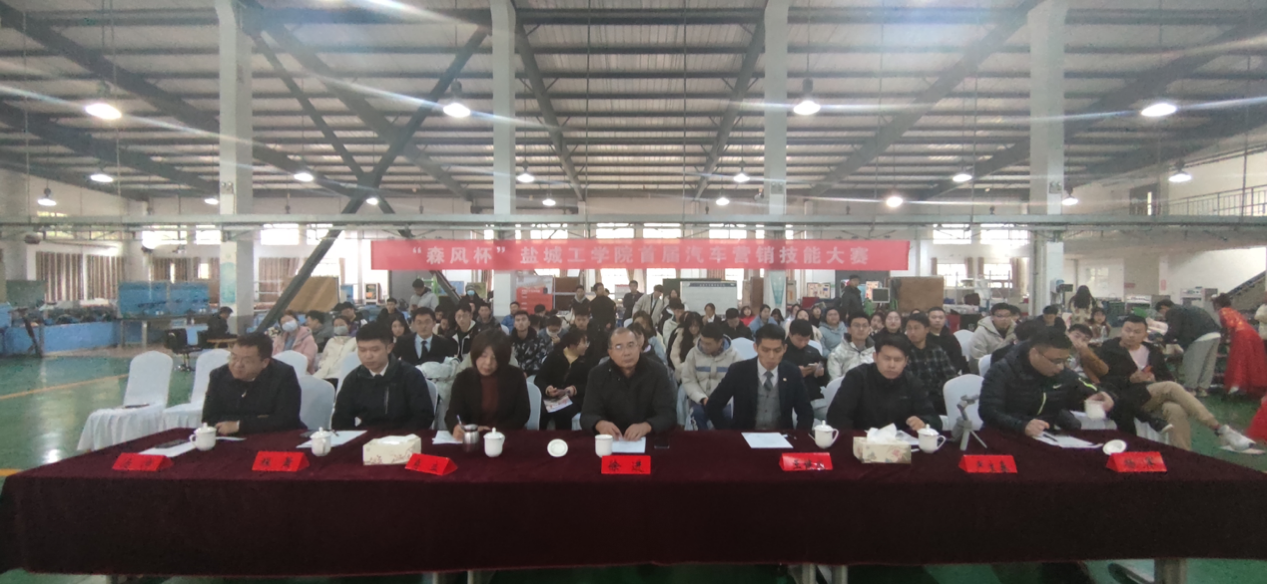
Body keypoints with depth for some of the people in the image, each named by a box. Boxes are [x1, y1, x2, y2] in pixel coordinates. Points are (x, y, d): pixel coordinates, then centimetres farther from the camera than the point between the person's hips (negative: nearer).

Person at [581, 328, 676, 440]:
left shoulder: (657, 372, -4)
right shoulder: (597, 375, 0)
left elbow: (668, 415, -11)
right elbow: (588, 416, -5)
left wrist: (646, 426, -31)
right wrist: (600, 424, -29)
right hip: (611, 441, 1)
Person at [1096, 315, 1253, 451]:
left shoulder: (1152, 351, 19)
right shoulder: (1108, 350, 2)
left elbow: (1167, 377, 13)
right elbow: (1102, 380, -7)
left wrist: (1154, 379, -9)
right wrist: (1130, 380, -18)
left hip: (1157, 396, 5)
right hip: (1130, 397, -5)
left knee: (1177, 410, -31)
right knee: (1171, 387, -29)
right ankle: (1221, 430, -27)